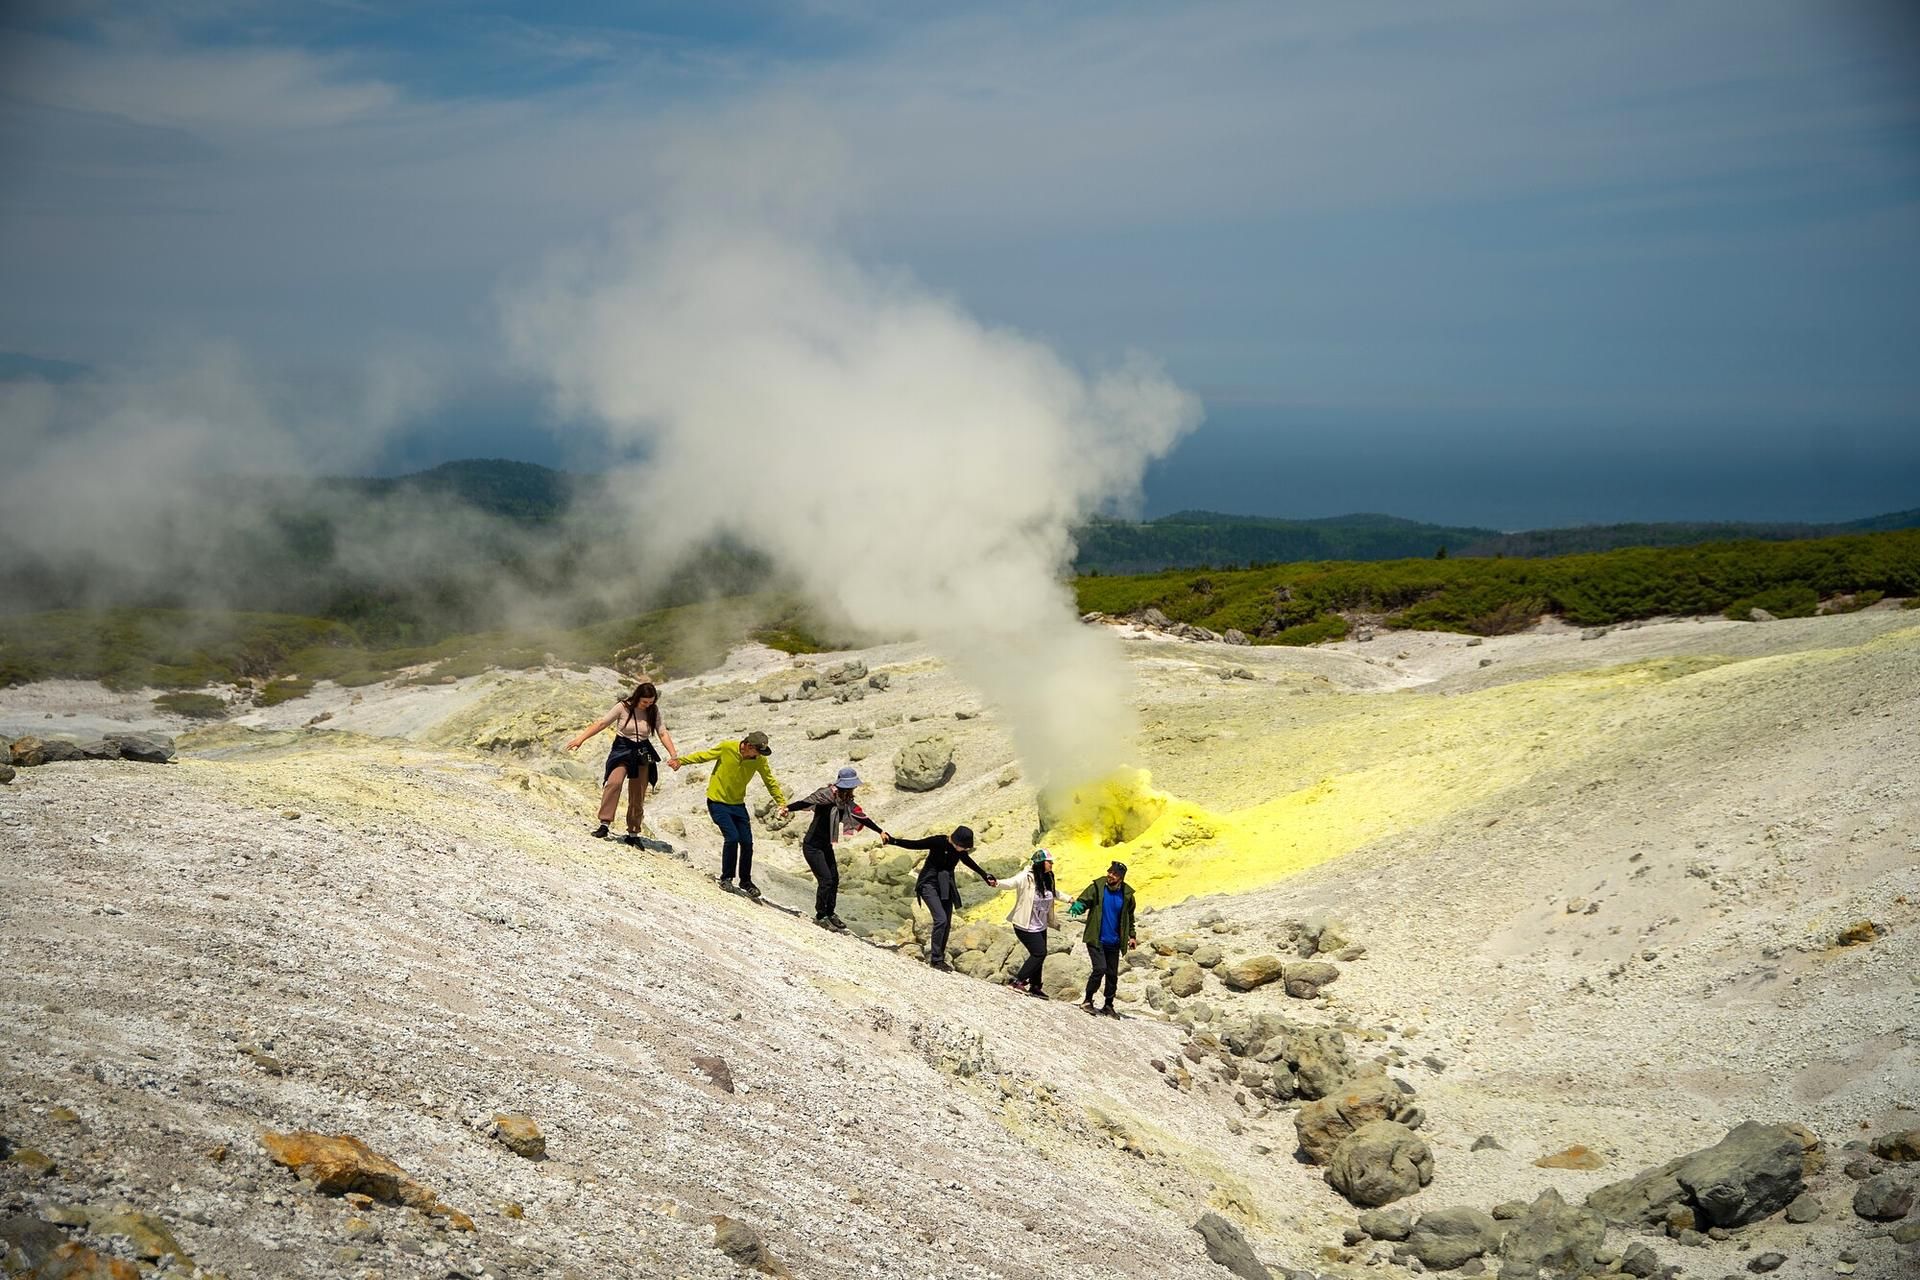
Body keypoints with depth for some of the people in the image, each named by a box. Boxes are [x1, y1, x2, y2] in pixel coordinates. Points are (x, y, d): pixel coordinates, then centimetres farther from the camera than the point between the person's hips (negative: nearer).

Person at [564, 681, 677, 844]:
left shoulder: (653, 711, -1)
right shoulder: (623, 707, -10)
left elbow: (663, 733, -1)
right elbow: (602, 723, -10)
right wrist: (581, 738, -15)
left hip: (643, 754, 3)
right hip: (622, 750, -3)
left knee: (638, 796, 5)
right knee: (614, 782, -29)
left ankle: (633, 833, 17)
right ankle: (604, 824, -29)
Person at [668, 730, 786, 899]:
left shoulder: (760, 760, -7)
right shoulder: (726, 748, -17)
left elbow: (770, 782, 4)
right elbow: (704, 756, -3)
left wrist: (782, 802, -2)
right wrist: (681, 760, -11)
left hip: (738, 804, 4)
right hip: (717, 801, -4)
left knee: (747, 842, -1)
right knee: (732, 837, -19)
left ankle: (746, 881, 21)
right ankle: (726, 879, -1)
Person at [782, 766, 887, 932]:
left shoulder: (846, 802, 3)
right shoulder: (827, 795, -20)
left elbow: (861, 817, 12)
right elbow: (807, 802, -30)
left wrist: (880, 832, 15)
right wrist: (788, 808, -44)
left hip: (826, 846, 8)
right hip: (812, 845, -8)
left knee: (834, 879, 11)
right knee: (825, 879, -12)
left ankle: (830, 914, 26)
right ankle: (820, 916, 2)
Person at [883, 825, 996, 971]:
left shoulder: (961, 851, -2)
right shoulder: (938, 842, -19)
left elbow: (969, 862, 20)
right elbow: (914, 844, -16)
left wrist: (986, 877, 28)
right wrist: (892, 841, -25)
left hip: (946, 887, 7)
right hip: (929, 884, -7)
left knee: (946, 924, 4)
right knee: (941, 919, -20)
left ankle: (939, 958, 16)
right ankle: (935, 959, -14)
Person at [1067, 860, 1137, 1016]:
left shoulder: (1126, 894, 1)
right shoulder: (1097, 887, -9)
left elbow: (1129, 917, 16)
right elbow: (1083, 901, -6)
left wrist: (1132, 935, 14)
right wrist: (1076, 907, -29)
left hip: (1113, 943, 4)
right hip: (1096, 939, -4)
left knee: (1112, 974, 9)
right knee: (1100, 968, -18)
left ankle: (1108, 1006, 26)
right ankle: (1087, 1000, 0)